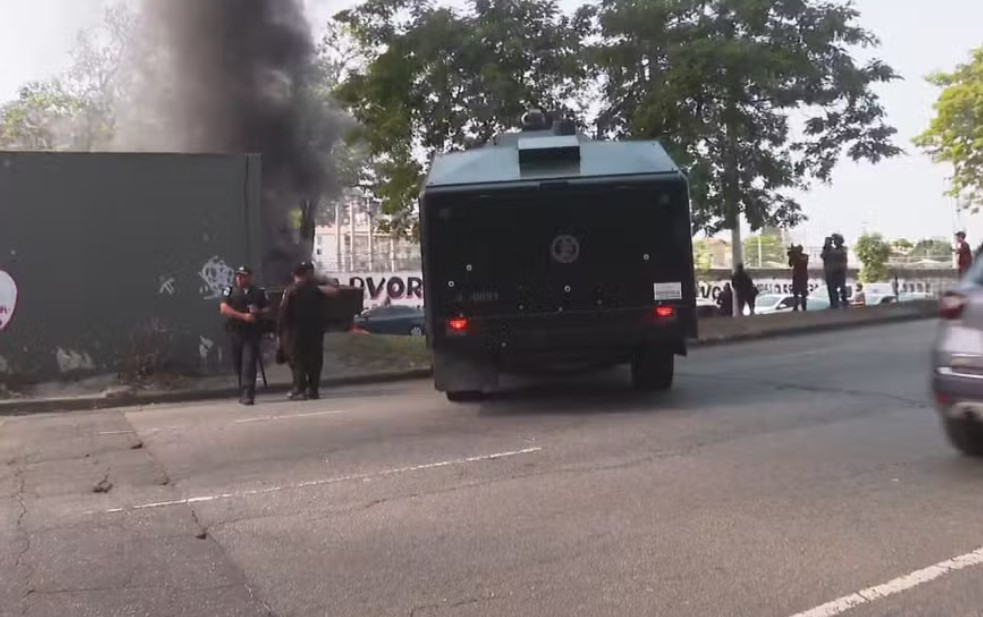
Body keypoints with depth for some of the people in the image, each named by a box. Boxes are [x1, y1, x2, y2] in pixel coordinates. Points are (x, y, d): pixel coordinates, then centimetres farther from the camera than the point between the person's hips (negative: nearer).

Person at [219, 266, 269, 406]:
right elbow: (224, 309, -6)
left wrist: (259, 313, -10)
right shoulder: (229, 291, 6)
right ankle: (244, 392, 26)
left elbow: (268, 309, 13)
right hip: (235, 331, 1)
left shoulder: (259, 292, 8)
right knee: (238, 364, 9)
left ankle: (247, 394, -13)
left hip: (253, 332, -1)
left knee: (249, 362, -12)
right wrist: (243, 316, -14)